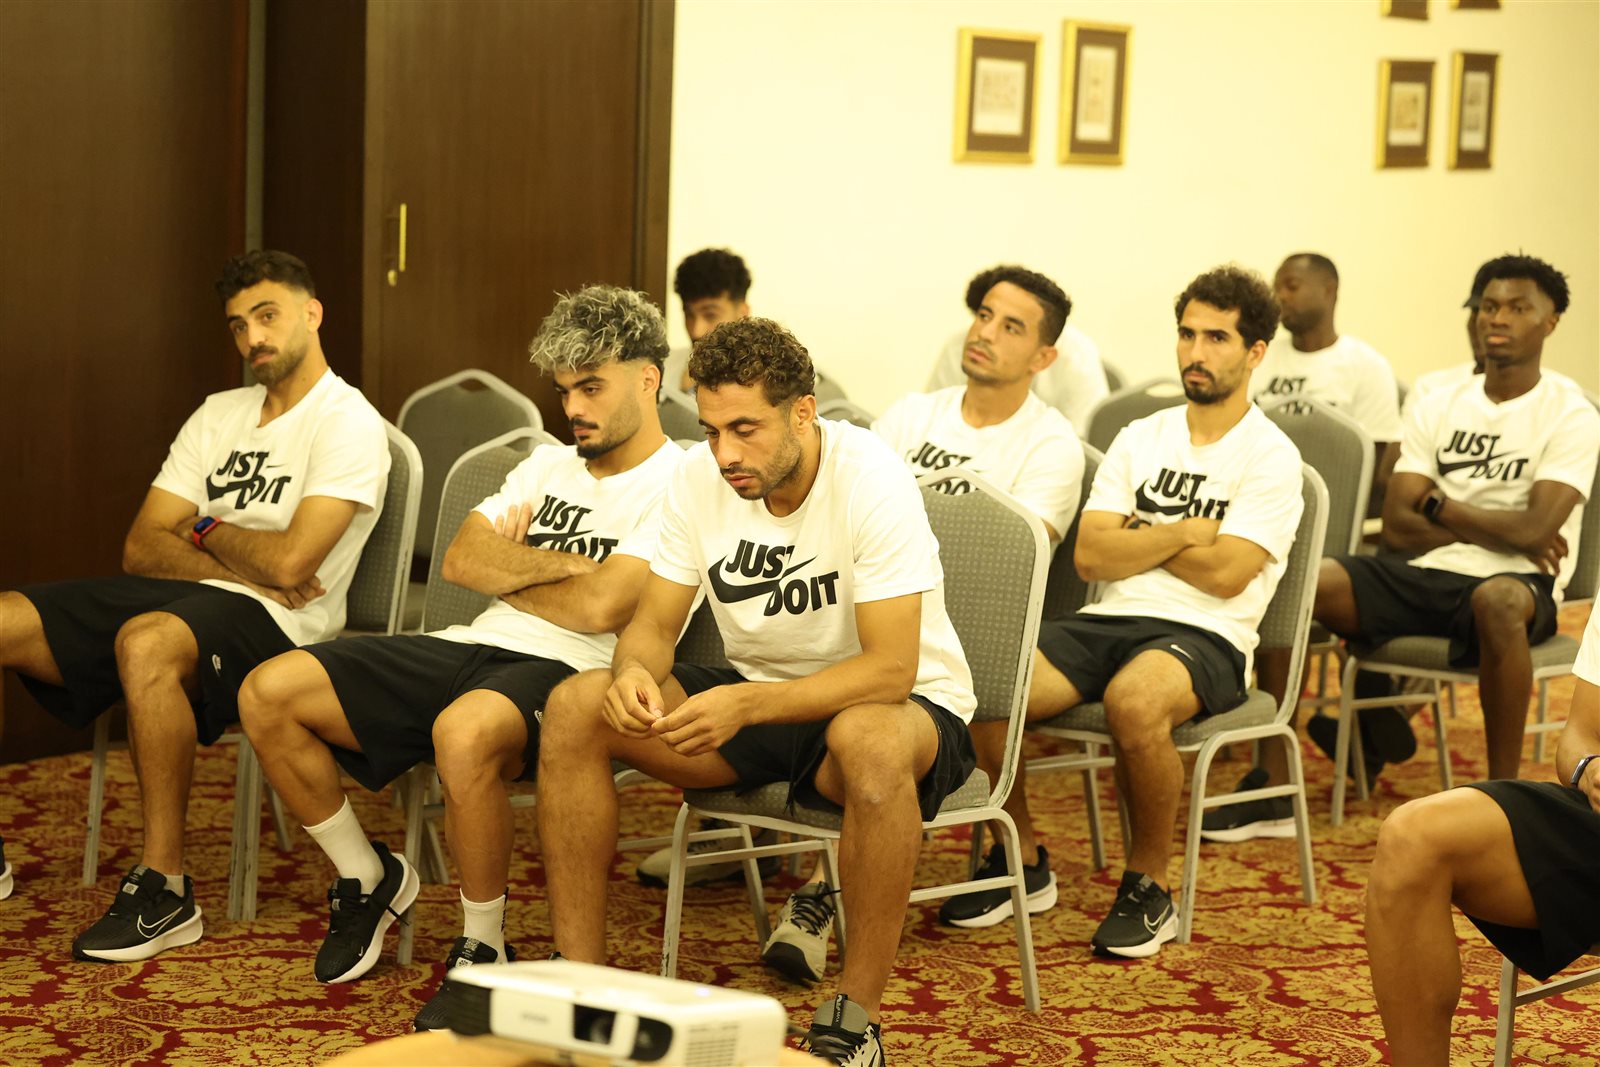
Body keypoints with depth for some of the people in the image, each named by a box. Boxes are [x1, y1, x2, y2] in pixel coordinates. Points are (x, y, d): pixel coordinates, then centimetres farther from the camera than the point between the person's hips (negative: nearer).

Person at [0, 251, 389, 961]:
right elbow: (142, 549, 10)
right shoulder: (219, 415, 19)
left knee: (146, 643, -39)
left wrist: (207, 531, 1)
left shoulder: (347, 423, -5)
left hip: (273, 627, -7)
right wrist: (241, 565, -7)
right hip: (181, 603, 8)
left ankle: (165, 890, -30)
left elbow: (291, 562, -18)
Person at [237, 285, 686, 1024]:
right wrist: (560, 564, -3)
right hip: (471, 648, 8)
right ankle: (369, 880, 12)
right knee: (269, 694, -7)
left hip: (565, 673, -8)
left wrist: (510, 570, 4)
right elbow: (462, 560, 11)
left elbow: (600, 608, -15)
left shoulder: (679, 484, -3)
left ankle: (483, 950, -21)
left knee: (464, 731, -43)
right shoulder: (549, 465, 23)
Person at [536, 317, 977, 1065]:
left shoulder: (870, 480, -24)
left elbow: (889, 670, -28)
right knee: (575, 708, -14)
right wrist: (635, 671, -27)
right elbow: (653, 623, -2)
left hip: (908, 704, -5)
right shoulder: (699, 478, -8)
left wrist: (746, 704, -39)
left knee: (868, 738, -42)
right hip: (757, 694, 6)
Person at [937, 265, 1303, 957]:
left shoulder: (1271, 457, 2)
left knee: (1134, 699, -41)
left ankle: (1149, 886, -17)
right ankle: (1021, 863, 0)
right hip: (1108, 620, 5)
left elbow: (1225, 575, -9)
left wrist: (1140, 535, 2)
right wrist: (1183, 533, -3)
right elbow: (1091, 556, 6)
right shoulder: (1140, 439, 18)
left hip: (1206, 638, -5)